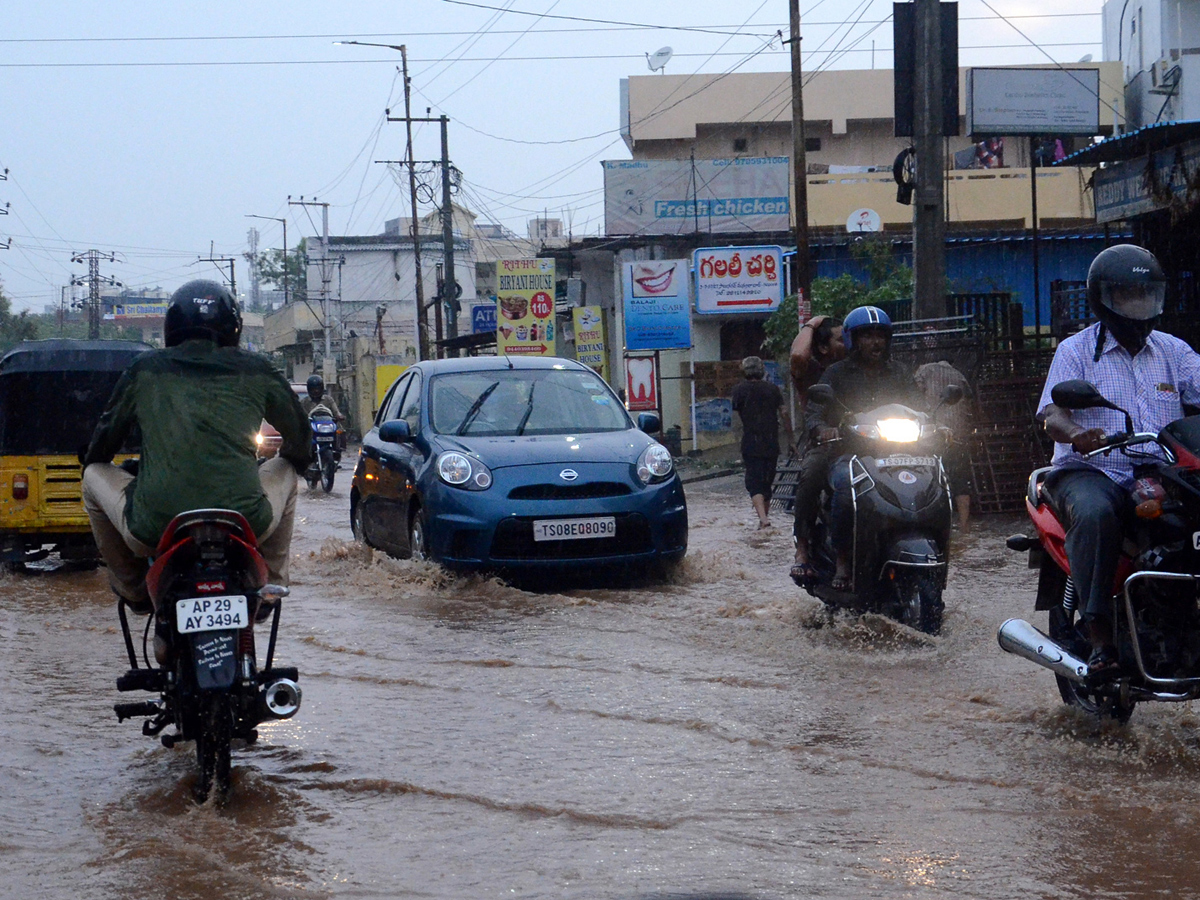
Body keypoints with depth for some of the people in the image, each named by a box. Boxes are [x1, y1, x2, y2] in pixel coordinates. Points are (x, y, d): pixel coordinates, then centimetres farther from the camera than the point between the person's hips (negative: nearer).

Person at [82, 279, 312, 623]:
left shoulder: (146, 369, 10)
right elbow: (300, 434, 22)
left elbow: (107, 432, 23)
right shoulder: (254, 370, 9)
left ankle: (132, 587, 32)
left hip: (154, 529, -1)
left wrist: (92, 465, 47)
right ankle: (270, 583, 31)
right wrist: (292, 463, 46)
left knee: (95, 475, 28)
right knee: (284, 470, 32)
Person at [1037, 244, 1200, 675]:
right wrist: (1075, 434, -32)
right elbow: (1052, 412, -7)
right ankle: (1100, 636, -36)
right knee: (1094, 514, -37)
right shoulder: (1076, 350, 6)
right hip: (1090, 472, -4)